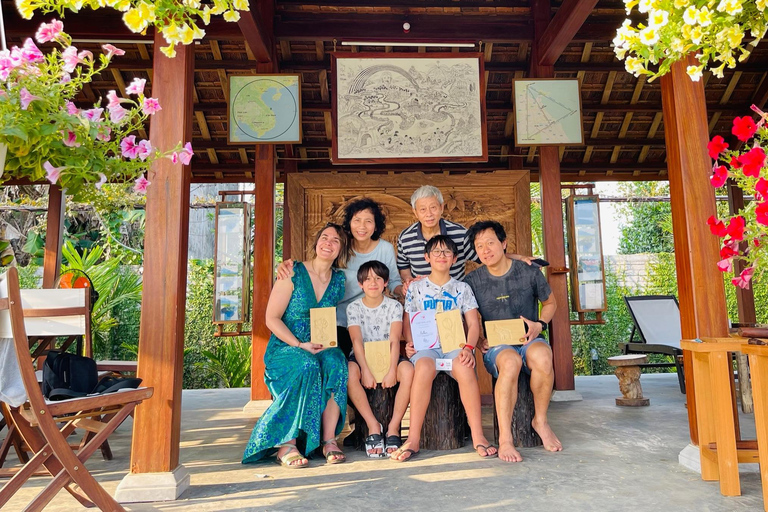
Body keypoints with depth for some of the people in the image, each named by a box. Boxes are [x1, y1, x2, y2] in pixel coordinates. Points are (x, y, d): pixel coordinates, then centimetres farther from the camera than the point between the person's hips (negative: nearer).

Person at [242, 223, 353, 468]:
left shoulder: (339, 280, 10)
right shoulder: (294, 274, -2)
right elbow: (272, 318, -5)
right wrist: (299, 345, -17)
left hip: (323, 349, 3)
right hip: (284, 347, -3)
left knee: (336, 361, -31)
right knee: (307, 366, -35)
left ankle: (329, 440, -27)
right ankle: (287, 443, -26)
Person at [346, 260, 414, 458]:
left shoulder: (394, 306, 1)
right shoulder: (354, 308, 1)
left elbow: (394, 341, -10)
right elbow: (357, 341, -11)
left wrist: (392, 370, -24)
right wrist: (366, 371, -25)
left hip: (388, 356, 1)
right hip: (363, 357, 0)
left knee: (408, 370, -32)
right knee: (350, 372, -34)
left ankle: (393, 427, -19)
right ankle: (373, 426, -21)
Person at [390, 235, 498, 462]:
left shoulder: (462, 288, 15)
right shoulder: (416, 287, 16)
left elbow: (473, 323, 7)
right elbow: (407, 320, 15)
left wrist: (468, 347, -12)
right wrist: (409, 342, -5)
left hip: (454, 344, 0)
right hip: (425, 345, 0)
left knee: (465, 369, -36)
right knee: (424, 368, -36)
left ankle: (478, 436, -26)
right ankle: (413, 440, -32)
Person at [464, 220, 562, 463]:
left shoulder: (529, 273, 2)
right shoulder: (473, 281, 2)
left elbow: (550, 302, 19)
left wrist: (539, 324, 0)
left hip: (529, 339, 1)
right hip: (496, 346, -1)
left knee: (542, 356, -36)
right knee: (511, 361, -38)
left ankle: (540, 420, -11)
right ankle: (504, 438, -32)